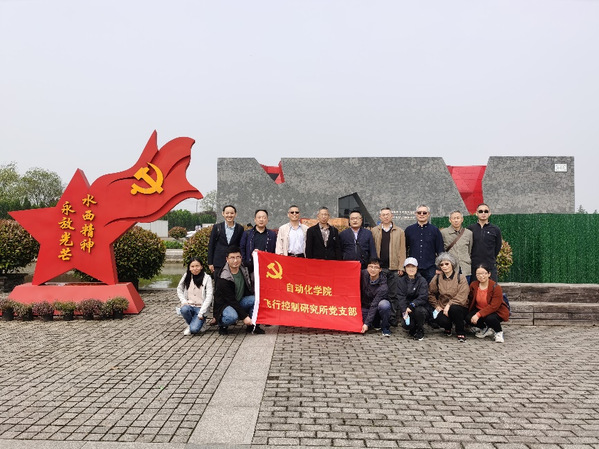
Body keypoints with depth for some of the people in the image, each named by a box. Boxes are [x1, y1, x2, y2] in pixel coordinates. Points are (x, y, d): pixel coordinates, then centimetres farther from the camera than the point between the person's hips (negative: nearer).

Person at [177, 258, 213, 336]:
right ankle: (190, 324, -3)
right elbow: (179, 289, 15)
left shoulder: (207, 278, -6)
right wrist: (183, 301, -3)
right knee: (184, 309, -33)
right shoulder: (186, 276, 4)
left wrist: (201, 313, -15)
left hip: (200, 307, -3)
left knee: (194, 329, -25)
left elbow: (209, 297, -9)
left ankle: (200, 321, 9)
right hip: (189, 305, 4)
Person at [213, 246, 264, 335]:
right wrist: (244, 316, -26)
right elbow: (231, 300, -23)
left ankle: (252, 325, -4)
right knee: (232, 316, -39)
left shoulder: (243, 270, -3)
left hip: (240, 302, 6)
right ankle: (222, 325, -4)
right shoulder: (223, 279, -23)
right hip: (225, 305, -6)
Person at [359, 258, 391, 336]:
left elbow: (374, 305, -28)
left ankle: (385, 327, -10)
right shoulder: (363, 274, -12)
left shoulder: (382, 286, -26)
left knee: (384, 304, -37)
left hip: (377, 309, -5)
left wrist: (367, 323, -29)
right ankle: (376, 323, 15)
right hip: (365, 306, 5)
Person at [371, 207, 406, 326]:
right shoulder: (374, 231, 10)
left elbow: (402, 250, 6)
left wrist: (401, 267, -2)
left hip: (394, 268, 0)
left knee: (393, 295, 2)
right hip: (378, 267, 1)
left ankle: (394, 319, 10)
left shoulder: (399, 231, 9)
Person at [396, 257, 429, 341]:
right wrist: (404, 311, -23)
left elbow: (423, 297, -16)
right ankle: (413, 330, 16)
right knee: (407, 325, -24)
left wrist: (412, 305, -31)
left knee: (419, 310, -35)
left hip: (421, 307, -1)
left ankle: (420, 331, -5)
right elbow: (401, 298, -7)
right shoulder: (401, 281, 3)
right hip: (406, 309, 1)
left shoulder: (422, 281, -4)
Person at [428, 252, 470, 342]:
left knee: (454, 308, -38)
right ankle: (448, 328, 12)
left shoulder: (461, 278, -4)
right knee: (442, 321, -30)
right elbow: (431, 294, 14)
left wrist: (449, 305, -22)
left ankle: (461, 333, -13)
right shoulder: (437, 278, 5)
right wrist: (436, 306, 3)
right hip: (442, 308, 2)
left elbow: (462, 297, -14)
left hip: (459, 307, -2)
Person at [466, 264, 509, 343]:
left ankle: (499, 332, -2)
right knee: (468, 318, -21)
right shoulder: (473, 285, -5)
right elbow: (471, 300, 6)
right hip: (480, 309, 5)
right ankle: (486, 329, 7)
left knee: (489, 318, -37)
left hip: (497, 311, -5)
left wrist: (478, 314, -34)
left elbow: (493, 306, -27)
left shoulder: (496, 287, -21)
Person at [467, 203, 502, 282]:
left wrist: (491, 259, 9)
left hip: (490, 266, 0)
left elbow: (498, 247, 12)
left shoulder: (495, 230, 4)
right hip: (474, 266, 0)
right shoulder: (470, 229, 3)